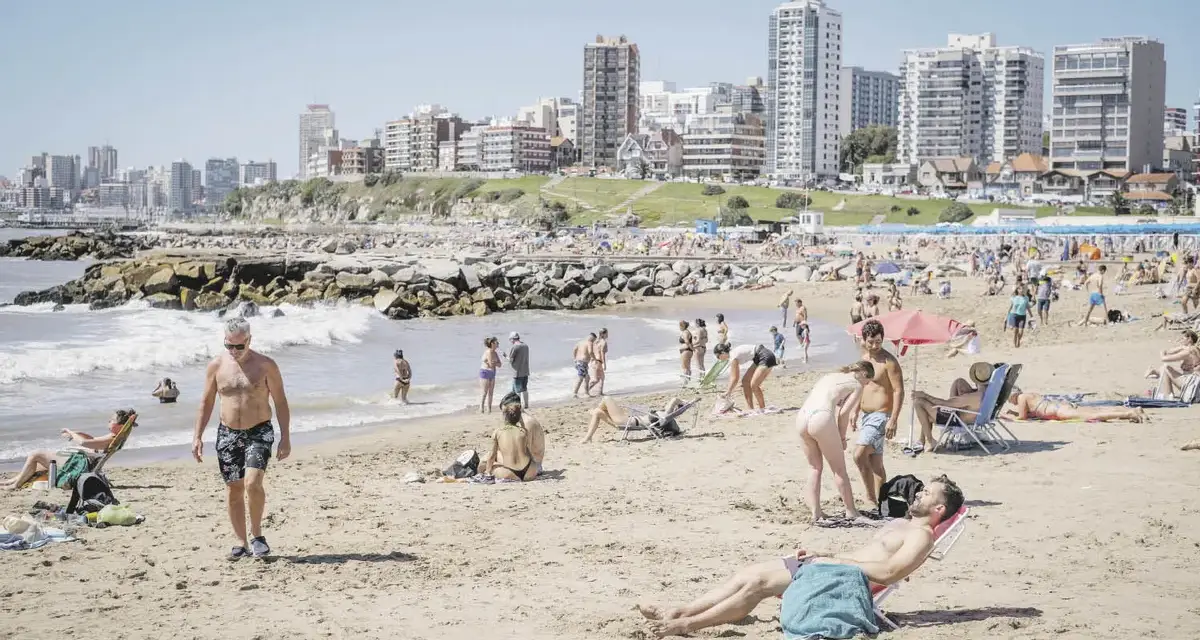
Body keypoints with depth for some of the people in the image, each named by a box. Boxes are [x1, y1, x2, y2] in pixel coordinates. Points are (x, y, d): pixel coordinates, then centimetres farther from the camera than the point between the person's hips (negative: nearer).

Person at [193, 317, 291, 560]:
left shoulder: (266, 365, -5)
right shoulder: (216, 366, 2)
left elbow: (280, 402, -1)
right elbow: (206, 402, 10)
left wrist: (285, 437, -5)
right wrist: (197, 436, 4)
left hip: (259, 432, -3)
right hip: (228, 434, 3)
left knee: (252, 483, -20)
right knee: (233, 491, 5)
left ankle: (257, 534, -1)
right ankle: (242, 543, 16)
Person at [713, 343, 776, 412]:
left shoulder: (733, 357, -19)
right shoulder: (732, 353, 8)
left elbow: (735, 378, -15)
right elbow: (732, 375, 15)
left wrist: (728, 392, -5)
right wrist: (729, 390, 14)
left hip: (766, 357, -10)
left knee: (754, 385, -14)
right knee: (745, 381, 8)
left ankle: (762, 409, 1)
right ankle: (750, 408, 9)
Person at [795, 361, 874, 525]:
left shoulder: (829, 376, 28)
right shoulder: (857, 386, 10)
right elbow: (843, 413, 0)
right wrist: (842, 438, 14)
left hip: (801, 418, 6)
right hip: (821, 419, -6)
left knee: (815, 468, 19)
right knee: (839, 469, 12)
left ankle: (816, 514, 14)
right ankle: (851, 511, 22)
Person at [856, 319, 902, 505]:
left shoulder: (889, 361, -12)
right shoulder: (863, 358, 13)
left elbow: (899, 391, -16)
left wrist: (893, 420, -22)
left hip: (880, 416, -8)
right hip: (866, 416, 8)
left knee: (859, 455, -19)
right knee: (875, 463, 10)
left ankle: (871, 497, -11)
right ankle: (880, 501, 14)